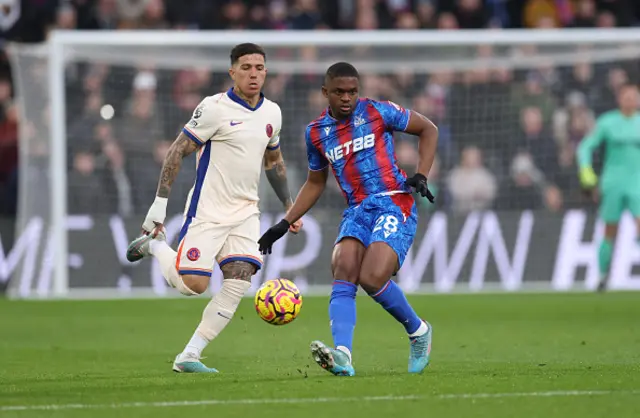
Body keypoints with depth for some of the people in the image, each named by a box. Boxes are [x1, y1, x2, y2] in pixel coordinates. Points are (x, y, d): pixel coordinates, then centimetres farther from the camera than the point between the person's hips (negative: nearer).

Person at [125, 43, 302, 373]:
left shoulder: (271, 113, 9)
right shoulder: (215, 108, -12)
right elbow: (178, 151, -10)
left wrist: (289, 206, 23)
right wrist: (160, 203, -14)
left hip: (245, 213, 6)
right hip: (207, 210, -6)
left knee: (239, 282, -10)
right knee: (192, 284, -11)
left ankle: (189, 356, -3)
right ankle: (154, 245, 20)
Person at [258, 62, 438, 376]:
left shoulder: (377, 112, 0)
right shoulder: (316, 132, 12)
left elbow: (428, 129, 10)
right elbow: (315, 183, 27)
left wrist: (421, 176, -3)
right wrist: (285, 224, 21)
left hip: (394, 205, -4)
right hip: (356, 210, 4)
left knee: (372, 278, -22)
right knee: (343, 271, -22)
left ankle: (418, 332, 5)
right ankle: (342, 356, -37)